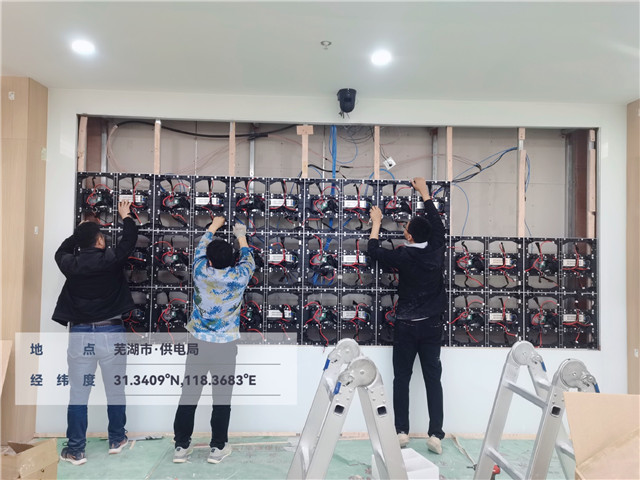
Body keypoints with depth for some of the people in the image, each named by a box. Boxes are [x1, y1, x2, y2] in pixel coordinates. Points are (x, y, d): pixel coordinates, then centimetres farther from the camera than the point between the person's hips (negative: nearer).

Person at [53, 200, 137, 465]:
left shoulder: (71, 264, -1)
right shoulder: (112, 259, -8)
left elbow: (61, 252, 24)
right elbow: (130, 239, 8)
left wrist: (79, 230, 33)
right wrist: (125, 216, 24)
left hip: (80, 334, 2)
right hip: (111, 334, -1)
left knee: (78, 395, 8)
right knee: (115, 391, 13)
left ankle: (75, 450, 15)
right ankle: (116, 440, 26)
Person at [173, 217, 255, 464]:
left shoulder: (201, 272, -5)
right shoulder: (239, 277, -7)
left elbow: (201, 247, 16)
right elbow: (248, 260, 15)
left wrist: (214, 225, 31)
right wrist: (241, 236, 30)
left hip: (198, 342, 2)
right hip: (225, 346, -1)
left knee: (189, 394, 9)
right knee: (222, 397, 8)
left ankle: (181, 446, 18)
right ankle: (218, 447, 17)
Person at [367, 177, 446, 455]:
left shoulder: (404, 256, -11)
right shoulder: (437, 251, -3)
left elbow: (373, 250, 2)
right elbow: (437, 223, 14)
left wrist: (376, 221, 15)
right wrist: (424, 192, 23)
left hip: (407, 326, -3)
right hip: (432, 326, 3)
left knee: (402, 378, 8)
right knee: (433, 378, 6)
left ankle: (402, 432, 11)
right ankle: (435, 434, 4)